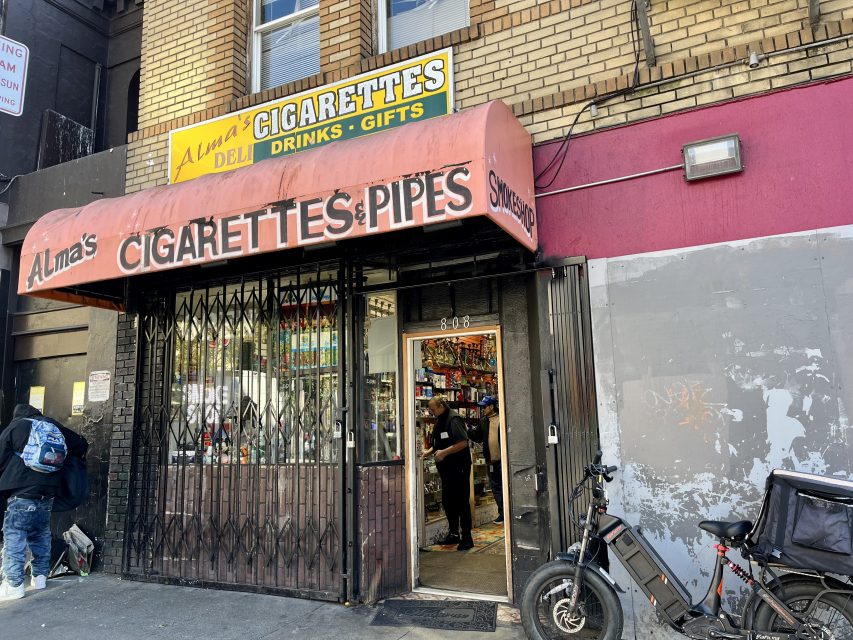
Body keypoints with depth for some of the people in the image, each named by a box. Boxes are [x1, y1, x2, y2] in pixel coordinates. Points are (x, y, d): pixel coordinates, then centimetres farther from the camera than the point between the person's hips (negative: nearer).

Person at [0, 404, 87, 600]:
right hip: (47, 493, 4)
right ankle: (40, 576, 22)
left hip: (21, 494, -4)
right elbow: (81, 444, 13)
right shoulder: (52, 426, 10)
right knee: (41, 534, 16)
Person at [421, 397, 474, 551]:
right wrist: (428, 452, 6)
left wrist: (444, 452, -22)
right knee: (447, 502, 14)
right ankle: (453, 534, 27)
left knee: (461, 502, -2)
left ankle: (467, 538, 6)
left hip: (458, 467, -9)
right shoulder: (439, 422, 14)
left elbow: (463, 443, -22)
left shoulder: (453, 420, -14)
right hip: (446, 469, 9)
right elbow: (436, 444, 24)